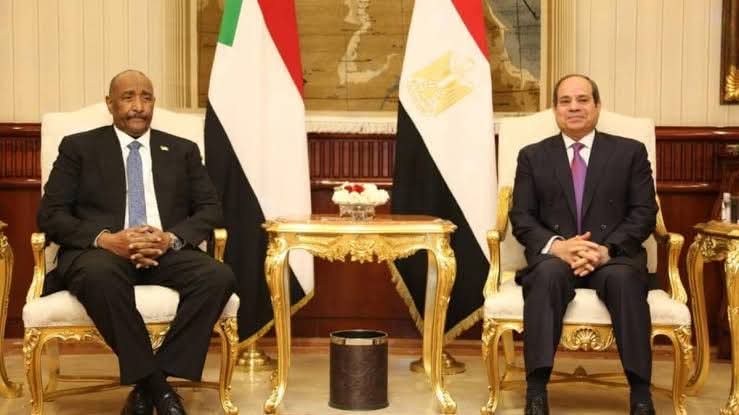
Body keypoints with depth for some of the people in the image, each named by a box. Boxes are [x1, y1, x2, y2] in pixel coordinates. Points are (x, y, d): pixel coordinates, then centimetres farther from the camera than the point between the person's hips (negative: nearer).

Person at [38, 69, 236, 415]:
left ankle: (149, 386, -21)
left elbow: (210, 209, 11)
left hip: (167, 252, 2)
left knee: (219, 277, -30)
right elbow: (50, 214, 3)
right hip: (101, 252, -2)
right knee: (100, 275, -40)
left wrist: (171, 238, -12)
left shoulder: (183, 150, 19)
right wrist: (104, 239, -16)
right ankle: (157, 386, -26)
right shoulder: (78, 146, 12)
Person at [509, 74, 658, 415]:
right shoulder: (532, 156, 14)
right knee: (548, 275, -35)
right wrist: (556, 246, -16)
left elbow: (644, 213, 3)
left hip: (613, 258, 0)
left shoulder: (630, 152, 12)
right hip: (553, 257, 0)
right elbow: (521, 216, 5)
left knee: (624, 279, -35)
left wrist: (606, 249, -15)